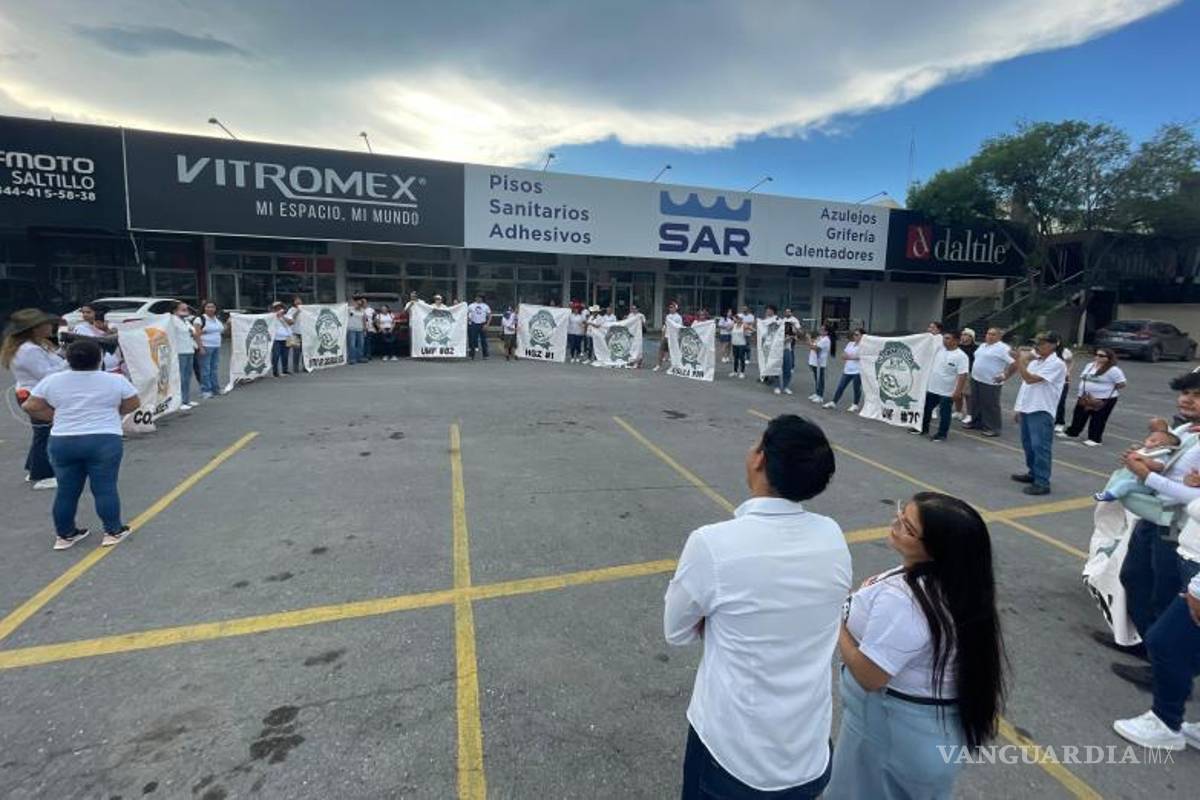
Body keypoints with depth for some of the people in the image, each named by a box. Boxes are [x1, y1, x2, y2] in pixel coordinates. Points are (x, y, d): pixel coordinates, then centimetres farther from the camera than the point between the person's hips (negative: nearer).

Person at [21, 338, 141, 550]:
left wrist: (58, 417, 17)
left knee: (66, 490, 13)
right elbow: (133, 404, 7)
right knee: (105, 488, 3)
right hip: (104, 441, -3)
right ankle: (113, 531, 8)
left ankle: (65, 534, 23)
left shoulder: (52, 381, 4)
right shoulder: (115, 380, -2)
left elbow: (31, 407, 7)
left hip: (62, 443, 3)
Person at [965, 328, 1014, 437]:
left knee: (991, 406, -2)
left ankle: (993, 428, 6)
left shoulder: (1003, 348, -14)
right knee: (976, 403, 17)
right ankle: (976, 422, 30)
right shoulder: (983, 346, 12)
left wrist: (1005, 376, -17)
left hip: (991, 382, -8)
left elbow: (1015, 363, -19)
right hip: (975, 379, 8)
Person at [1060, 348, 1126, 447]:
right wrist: (1083, 389, 9)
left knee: (1098, 419, 0)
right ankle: (1072, 432, 26)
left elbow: (1121, 384, -14)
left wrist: (1107, 388, -7)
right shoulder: (1090, 366, 8)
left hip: (1104, 399, -7)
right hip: (1084, 397, 7)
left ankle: (1095, 439, 7)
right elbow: (1082, 378, 19)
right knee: (1079, 416, 14)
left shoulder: (1113, 370, -14)